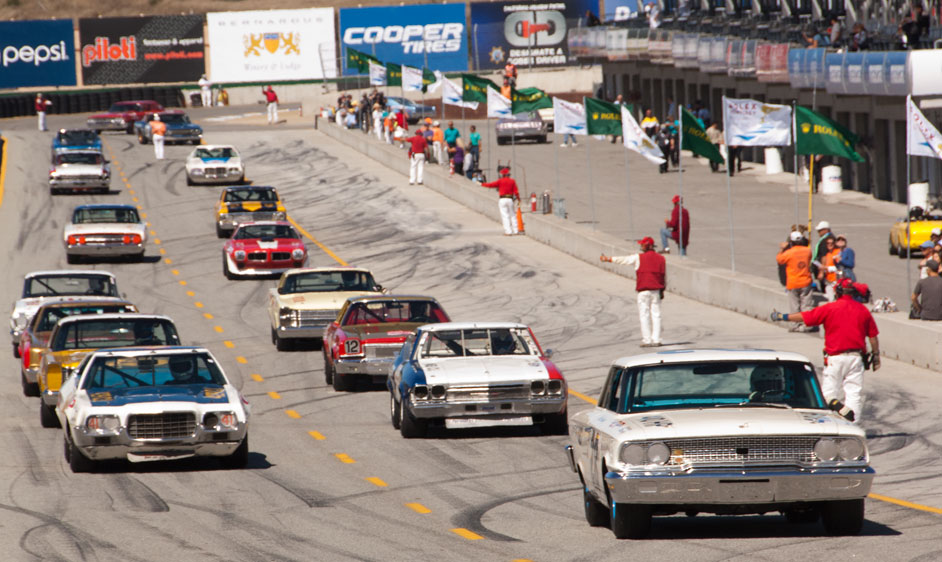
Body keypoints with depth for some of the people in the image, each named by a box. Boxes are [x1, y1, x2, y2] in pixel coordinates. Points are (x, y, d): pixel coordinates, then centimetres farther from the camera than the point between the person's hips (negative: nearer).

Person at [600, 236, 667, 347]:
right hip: (656, 290, 4)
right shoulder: (661, 259, 9)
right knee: (656, 315, 5)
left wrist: (609, 259, 20)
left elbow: (623, 260, 8)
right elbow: (664, 277, 12)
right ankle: (656, 340, 3)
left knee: (644, 315, -1)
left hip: (643, 290, -4)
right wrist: (662, 290, 19)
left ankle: (646, 340, -5)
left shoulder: (639, 258, -2)